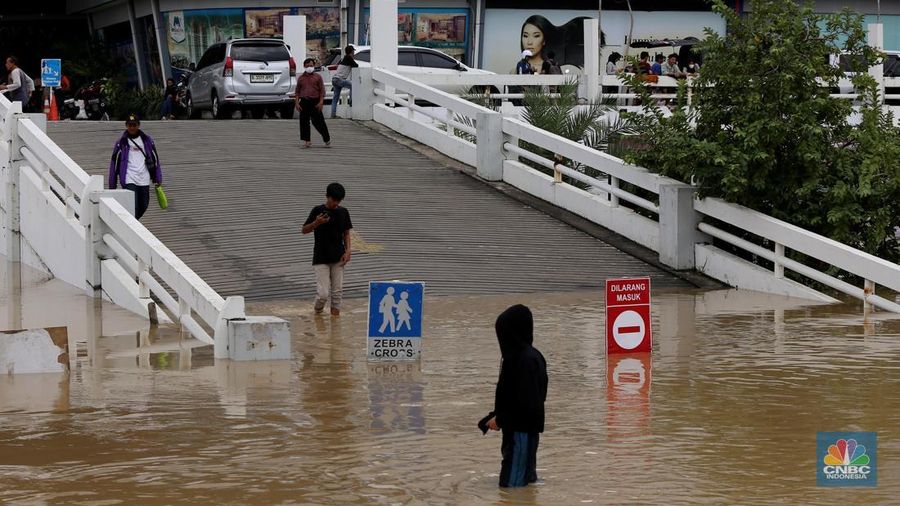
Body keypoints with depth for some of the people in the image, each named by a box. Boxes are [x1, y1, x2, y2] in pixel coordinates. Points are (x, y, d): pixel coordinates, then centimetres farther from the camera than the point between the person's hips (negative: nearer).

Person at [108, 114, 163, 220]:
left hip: (144, 180, 3)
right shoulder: (121, 143, 2)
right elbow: (114, 163, 5)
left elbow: (155, 159, 13)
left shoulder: (148, 141, 9)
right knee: (133, 208, -14)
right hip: (129, 181, -3)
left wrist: (158, 178, 8)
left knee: (143, 207, 9)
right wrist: (112, 186, 3)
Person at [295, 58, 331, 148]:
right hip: (304, 101, 3)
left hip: (315, 102, -3)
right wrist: (297, 102, 3)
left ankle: (327, 139, 13)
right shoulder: (301, 78, 10)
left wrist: (321, 102, -7)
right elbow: (297, 91, 12)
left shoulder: (317, 77, 3)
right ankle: (306, 141, 8)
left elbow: (322, 90, 2)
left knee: (318, 121, -1)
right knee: (304, 122, 1)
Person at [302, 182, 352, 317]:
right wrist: (316, 223, -22)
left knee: (337, 291, 3)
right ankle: (317, 311, 21)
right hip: (321, 259, -3)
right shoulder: (318, 210, -6)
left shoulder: (343, 212, 4)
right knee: (323, 293, -8)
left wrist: (347, 251, 0)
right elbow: (304, 230, -2)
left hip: (338, 258, 3)